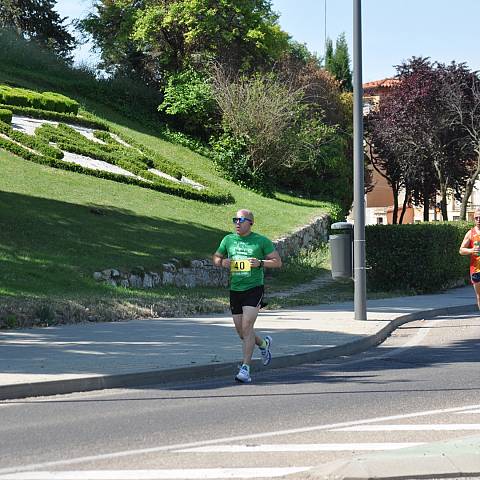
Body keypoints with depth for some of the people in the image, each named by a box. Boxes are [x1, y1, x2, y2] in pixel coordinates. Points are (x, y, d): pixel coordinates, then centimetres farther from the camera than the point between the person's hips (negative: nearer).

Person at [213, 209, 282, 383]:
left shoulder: (261, 241, -2)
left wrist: (260, 263, -15)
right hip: (235, 290, 5)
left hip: (254, 289, -5)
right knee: (241, 332, 10)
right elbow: (215, 258, 20)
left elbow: (278, 262, 2)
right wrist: (222, 262, -3)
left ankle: (245, 368, -16)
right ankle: (263, 344, 41)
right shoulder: (228, 240, 8)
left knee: (247, 326, -18)